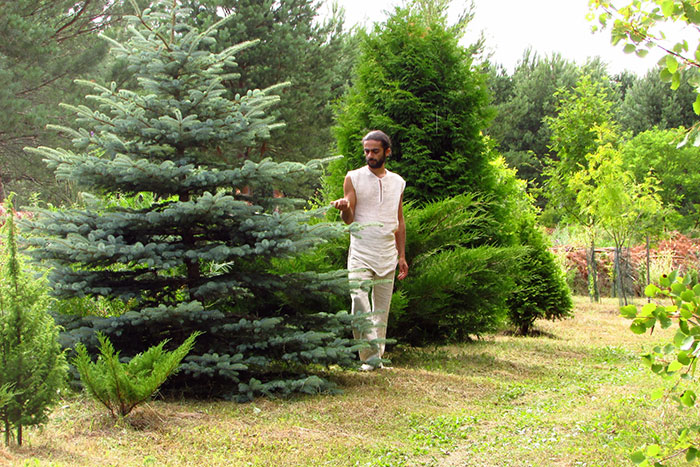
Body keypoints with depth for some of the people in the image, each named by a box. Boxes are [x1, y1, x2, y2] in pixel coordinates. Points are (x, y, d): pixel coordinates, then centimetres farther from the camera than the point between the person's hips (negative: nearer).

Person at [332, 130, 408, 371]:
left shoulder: (397, 182, 13)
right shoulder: (353, 178, 3)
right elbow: (348, 220, -1)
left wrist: (402, 256, 16)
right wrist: (344, 208, -25)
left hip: (387, 255, 3)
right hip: (360, 252, -3)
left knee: (382, 308, 5)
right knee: (359, 302, -17)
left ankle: (377, 357, 12)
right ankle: (369, 357, -15)